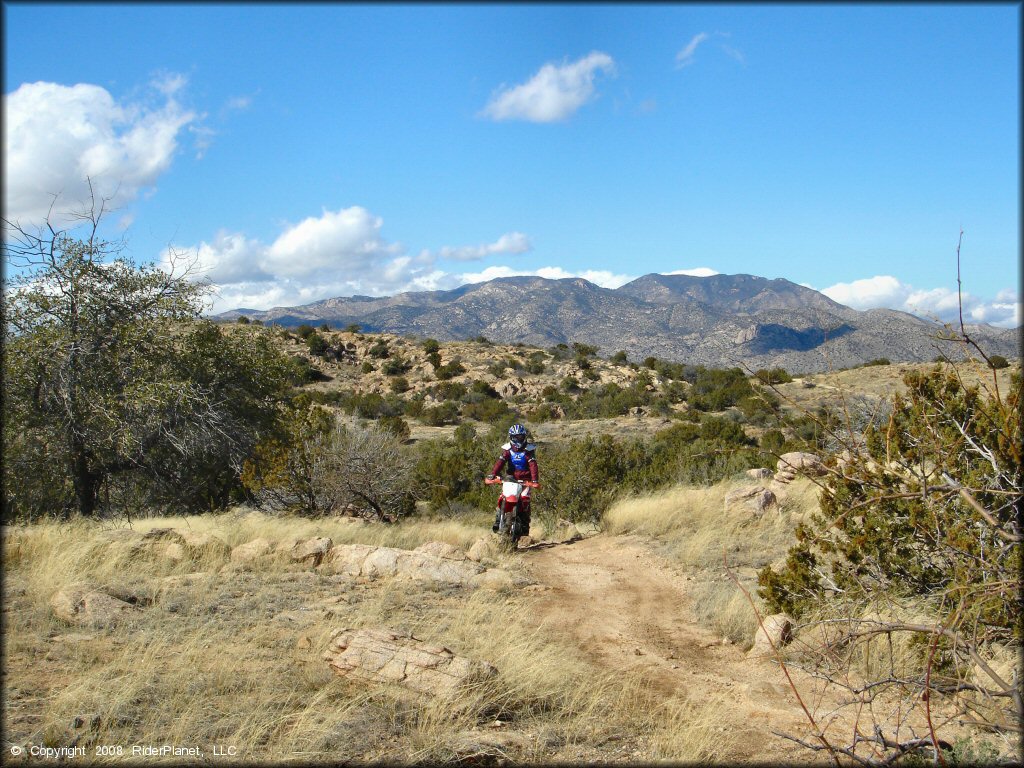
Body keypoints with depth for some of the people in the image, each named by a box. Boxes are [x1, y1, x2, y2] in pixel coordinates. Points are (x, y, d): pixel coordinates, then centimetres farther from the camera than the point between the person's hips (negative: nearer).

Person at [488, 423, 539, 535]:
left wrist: (535, 479, -30)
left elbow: (533, 465, -15)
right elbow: (500, 462, -10)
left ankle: (525, 524, -6)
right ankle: (497, 520, -4)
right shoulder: (507, 449, 3)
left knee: (525, 499, -17)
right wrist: (493, 474, -27)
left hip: (525, 479, -2)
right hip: (511, 478, 2)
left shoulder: (529, 450, -3)